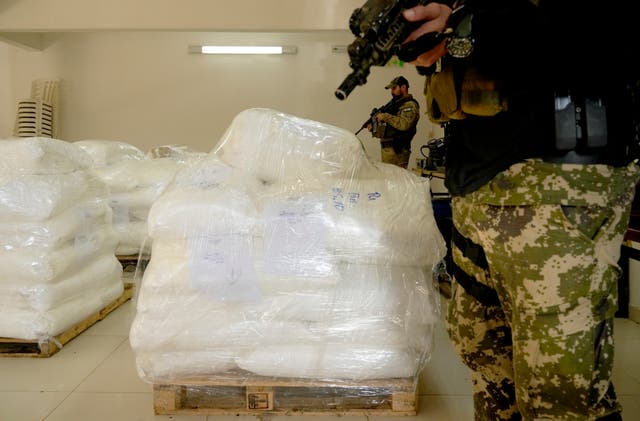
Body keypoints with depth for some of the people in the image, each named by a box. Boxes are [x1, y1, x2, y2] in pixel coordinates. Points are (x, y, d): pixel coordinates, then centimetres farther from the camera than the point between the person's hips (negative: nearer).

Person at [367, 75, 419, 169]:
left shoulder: (410, 105, -9)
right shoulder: (394, 102, 20)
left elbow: (404, 124, -26)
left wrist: (386, 117, -20)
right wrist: (373, 125, 10)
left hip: (397, 150, -9)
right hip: (385, 147, 9)